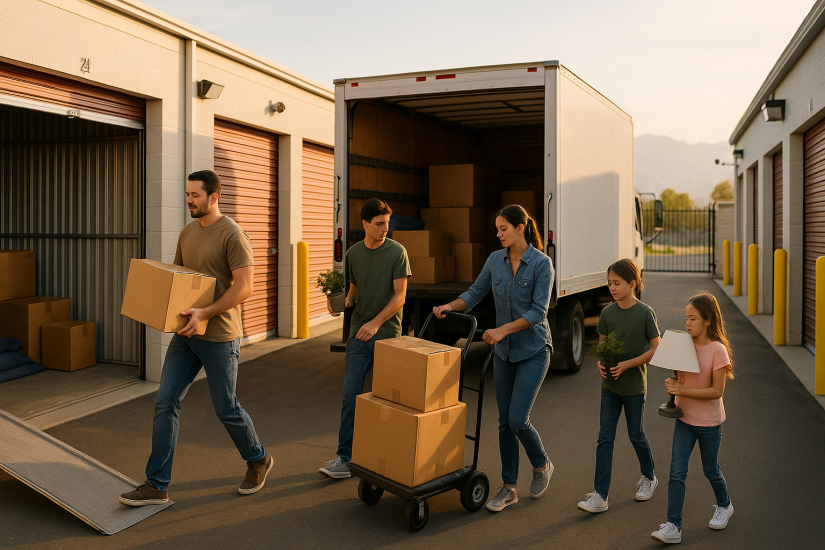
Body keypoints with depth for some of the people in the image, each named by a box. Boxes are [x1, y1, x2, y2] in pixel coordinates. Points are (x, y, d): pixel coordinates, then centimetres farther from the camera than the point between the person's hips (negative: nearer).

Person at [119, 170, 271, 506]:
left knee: (226, 408, 5)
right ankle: (156, 485, 11)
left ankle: (258, 461, 31)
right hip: (185, 333, 7)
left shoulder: (232, 235, -14)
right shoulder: (187, 233, 11)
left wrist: (205, 313, -26)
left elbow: (244, 287, -20)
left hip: (219, 337, -7)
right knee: (165, 403, 3)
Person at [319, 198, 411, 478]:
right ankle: (345, 458, 4)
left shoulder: (397, 252, -6)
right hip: (358, 332, 3)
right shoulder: (354, 253, 7)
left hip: (387, 333, -3)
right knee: (351, 395, -1)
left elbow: (400, 296, -9)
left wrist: (375, 323, -18)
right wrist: (345, 301, -4)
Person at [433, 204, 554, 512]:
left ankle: (542, 465, 20)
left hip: (533, 350, -5)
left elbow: (538, 311, -18)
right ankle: (509, 488, 17)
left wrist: (503, 329, -26)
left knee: (517, 419, -10)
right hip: (504, 350, 5)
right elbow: (475, 293, 5)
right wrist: (450, 306, -13)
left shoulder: (541, 263, -14)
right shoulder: (496, 260, 3)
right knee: (504, 421, 6)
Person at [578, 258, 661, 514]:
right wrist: (601, 362, -8)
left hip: (634, 385, -3)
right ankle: (600, 495, 3)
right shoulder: (607, 313, 0)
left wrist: (627, 364, -19)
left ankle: (649, 477, 40)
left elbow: (656, 349, -11)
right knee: (605, 438, 1)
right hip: (609, 384, 4)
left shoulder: (645, 313, -12)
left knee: (636, 435, 13)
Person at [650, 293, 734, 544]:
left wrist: (682, 390, -26)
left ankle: (724, 506, 44)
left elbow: (716, 391, -20)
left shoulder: (717, 350, -17)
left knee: (710, 470, 16)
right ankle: (673, 526, -3)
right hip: (684, 418, 4)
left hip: (709, 422, -4)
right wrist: (673, 384, -10)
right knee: (677, 472, -4)